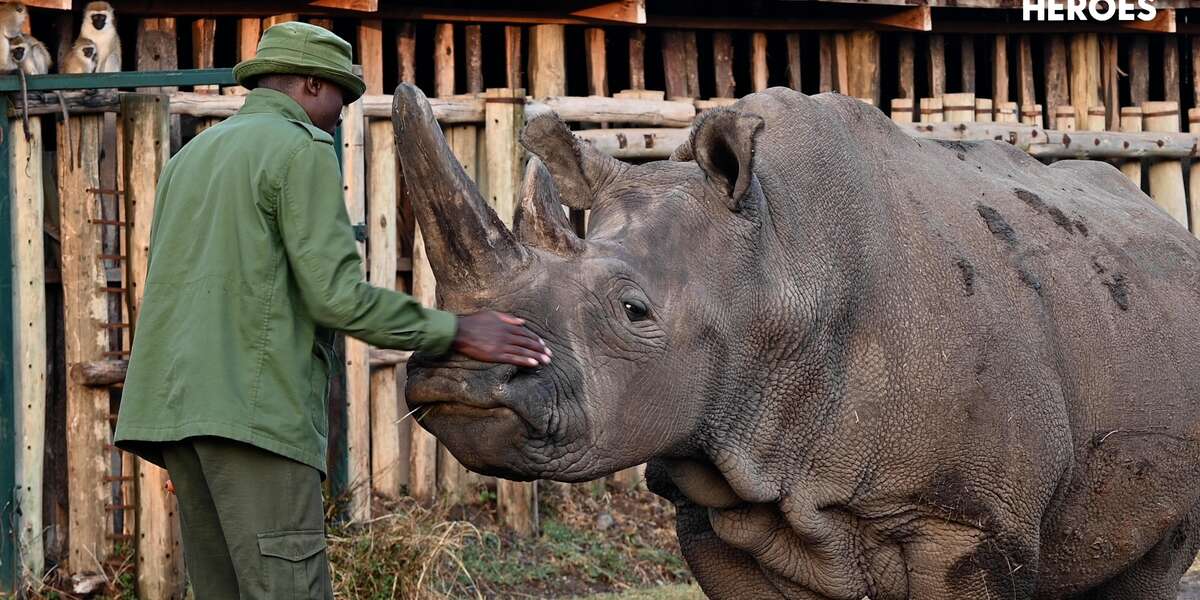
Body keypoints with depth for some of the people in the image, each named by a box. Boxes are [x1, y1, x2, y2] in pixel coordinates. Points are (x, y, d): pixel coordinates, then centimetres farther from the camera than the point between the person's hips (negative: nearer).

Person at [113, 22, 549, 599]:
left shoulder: (191, 156, 23)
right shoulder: (301, 149, -3)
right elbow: (337, 294, -12)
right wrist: (454, 331, -5)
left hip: (177, 401, 8)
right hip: (253, 407, -8)